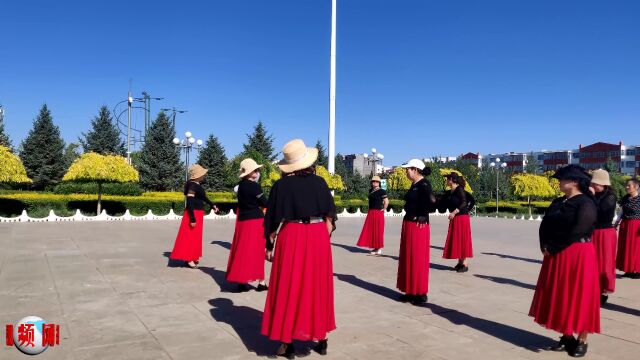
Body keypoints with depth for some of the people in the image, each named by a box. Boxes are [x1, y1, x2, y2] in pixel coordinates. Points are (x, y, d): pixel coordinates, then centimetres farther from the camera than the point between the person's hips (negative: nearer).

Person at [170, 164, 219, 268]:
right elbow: (189, 202, -22)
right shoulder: (192, 185, -18)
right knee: (190, 236, -3)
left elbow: (203, 197, 25)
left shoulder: (198, 185, 9)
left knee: (196, 236, 15)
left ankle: (192, 257, 24)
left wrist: (212, 205, 25)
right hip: (193, 213, -10)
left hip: (198, 213, 10)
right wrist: (192, 219, -24)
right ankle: (188, 258, 4)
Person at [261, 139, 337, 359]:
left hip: (291, 237, -2)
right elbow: (330, 217, 3)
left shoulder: (281, 185, -4)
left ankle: (288, 342, 12)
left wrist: (270, 245, 6)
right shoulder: (319, 182, 0)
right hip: (318, 237, 2)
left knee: (288, 289, 7)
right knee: (318, 287, 14)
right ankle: (321, 338, 23)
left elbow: (273, 220, -3)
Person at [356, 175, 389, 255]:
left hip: (378, 213, -7)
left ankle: (379, 249, 7)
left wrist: (383, 210, -10)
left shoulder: (381, 191, -11)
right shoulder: (371, 190, 10)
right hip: (371, 213, 7)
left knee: (378, 230, -1)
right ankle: (375, 248, 19)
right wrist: (370, 210, 14)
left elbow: (386, 202, -16)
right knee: (371, 230, 9)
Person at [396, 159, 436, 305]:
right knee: (408, 258, 13)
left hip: (418, 227, -10)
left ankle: (421, 294, 8)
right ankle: (411, 291, 22)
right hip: (408, 225, 10)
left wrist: (423, 215, -17)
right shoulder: (414, 185, 13)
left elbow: (432, 201, -28)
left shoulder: (424, 184, -15)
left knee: (417, 259, -2)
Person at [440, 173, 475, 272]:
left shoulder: (459, 190, -11)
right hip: (454, 219, 8)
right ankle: (460, 262, 17)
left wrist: (454, 212, -25)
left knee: (463, 240, -5)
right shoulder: (449, 193, 11)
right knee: (455, 240, 10)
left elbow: (464, 203, -20)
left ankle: (465, 264, 0)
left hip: (462, 218, -8)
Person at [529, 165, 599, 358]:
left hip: (578, 256, -8)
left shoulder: (586, 203, -13)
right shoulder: (558, 202, 11)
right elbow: (545, 225, 8)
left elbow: (577, 232, -20)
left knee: (578, 297, 1)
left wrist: (553, 248, -14)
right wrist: (545, 246, -8)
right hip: (556, 256, 8)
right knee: (560, 297, 11)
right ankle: (567, 337, 23)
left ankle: (582, 341, 13)